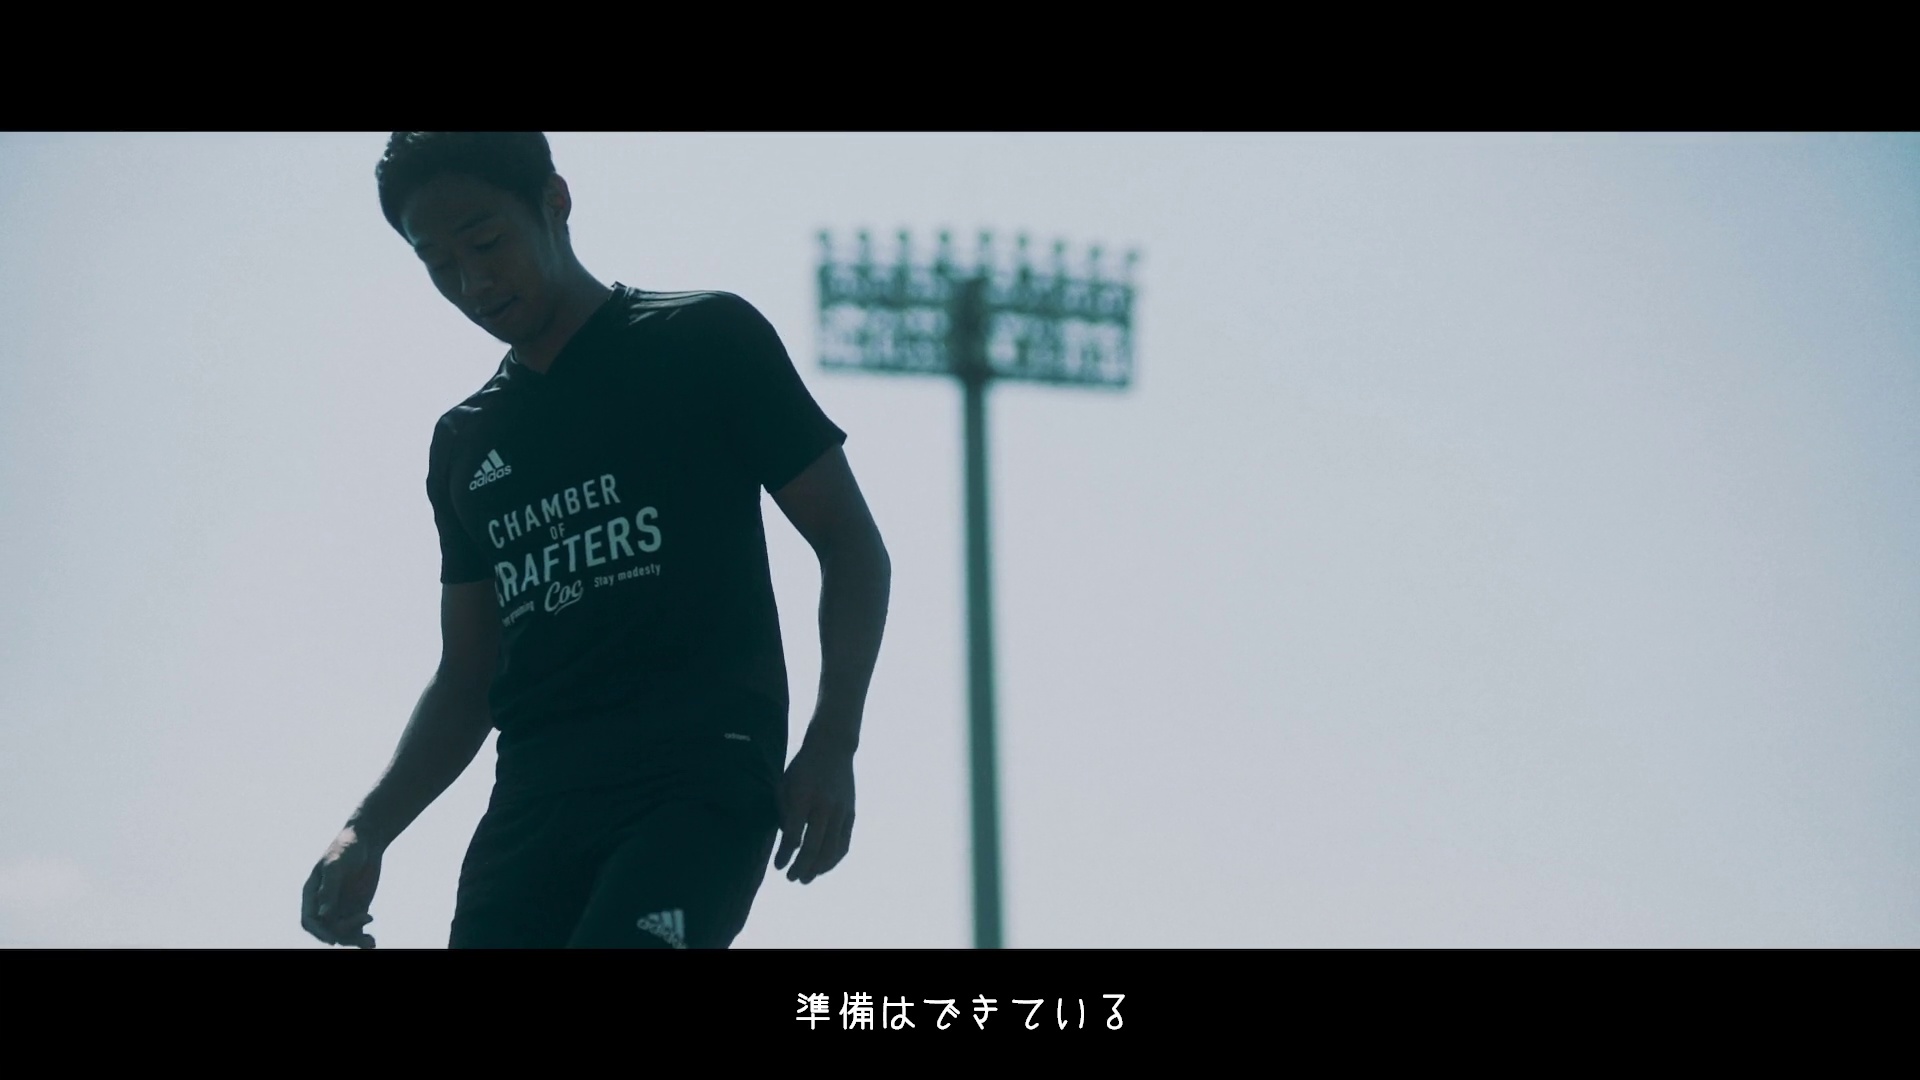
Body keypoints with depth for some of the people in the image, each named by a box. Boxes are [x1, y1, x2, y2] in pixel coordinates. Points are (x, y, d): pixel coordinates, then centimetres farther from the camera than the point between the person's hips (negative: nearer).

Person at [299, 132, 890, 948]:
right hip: (531, 809, 5)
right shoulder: (466, 444, 21)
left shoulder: (704, 342, 6)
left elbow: (849, 542, 5)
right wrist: (368, 832, 8)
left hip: (697, 780, -5)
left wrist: (830, 747, -8)